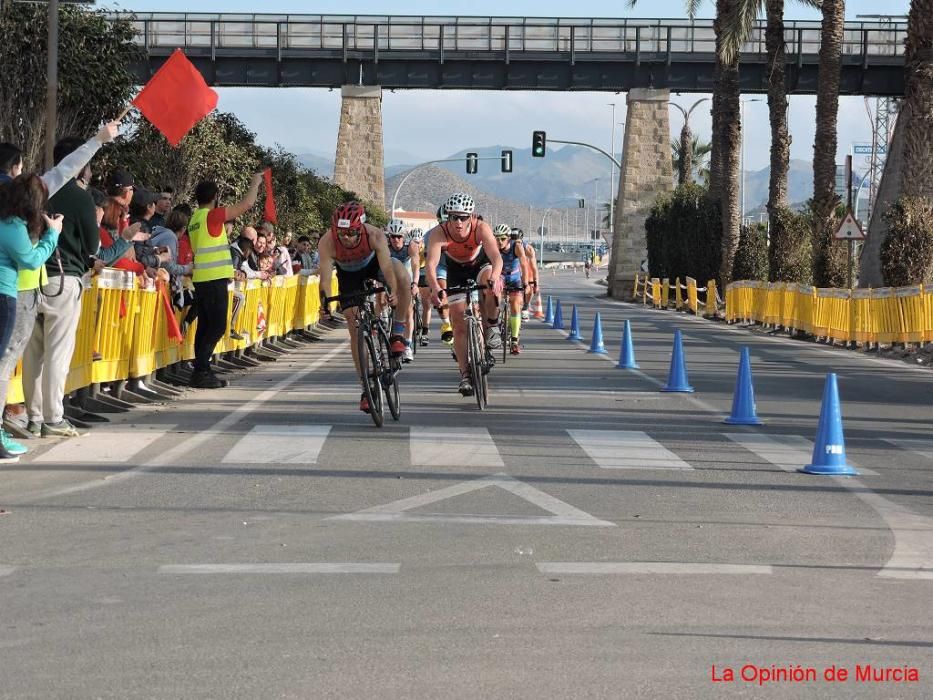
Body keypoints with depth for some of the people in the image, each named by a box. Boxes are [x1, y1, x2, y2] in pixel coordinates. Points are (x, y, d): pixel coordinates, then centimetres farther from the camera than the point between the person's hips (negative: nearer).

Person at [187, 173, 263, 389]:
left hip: (201, 279, 9)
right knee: (217, 326, -7)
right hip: (214, 279, -9)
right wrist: (255, 183, 3)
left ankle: (202, 372, 11)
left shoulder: (195, 219, 14)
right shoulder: (212, 215, -11)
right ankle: (200, 371, -11)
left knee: (206, 326, 10)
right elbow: (246, 204, -13)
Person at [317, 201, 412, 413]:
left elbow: (387, 268, -42)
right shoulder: (327, 243, -34)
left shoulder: (375, 236, -35)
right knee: (355, 328, -7)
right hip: (349, 275, 0)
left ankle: (399, 329, -14)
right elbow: (325, 276, -36)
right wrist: (325, 301, -52)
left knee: (403, 277, -33)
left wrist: (393, 292, -57)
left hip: (373, 265, 0)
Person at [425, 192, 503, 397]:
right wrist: (435, 288, -61)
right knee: (460, 325, -6)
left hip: (481, 265, -1)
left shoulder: (481, 228, -32)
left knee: (491, 283, -37)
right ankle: (465, 375, 4)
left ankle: (492, 326, -12)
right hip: (456, 271, 1)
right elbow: (430, 264, -43)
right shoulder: (439, 233, -31)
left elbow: (496, 257, -44)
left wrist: (494, 279, -64)